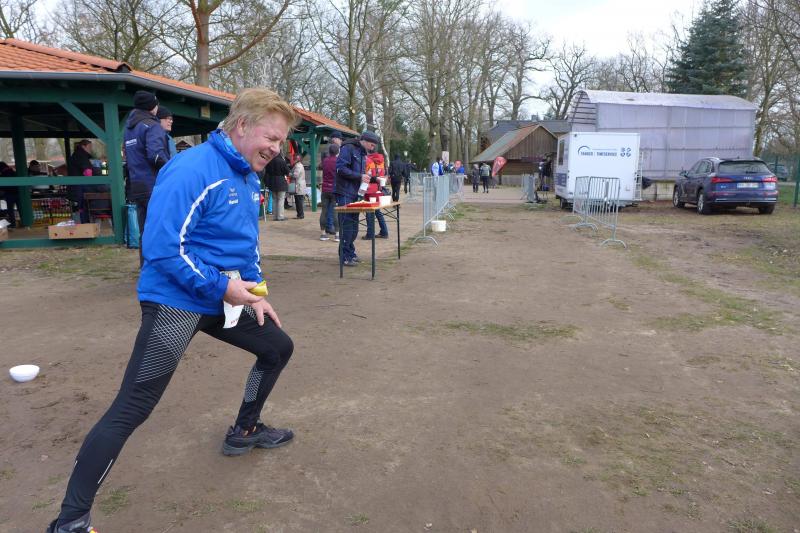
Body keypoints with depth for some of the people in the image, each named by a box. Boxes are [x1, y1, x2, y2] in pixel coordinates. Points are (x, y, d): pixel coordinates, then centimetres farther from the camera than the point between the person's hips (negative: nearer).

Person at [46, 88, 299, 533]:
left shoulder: (249, 179, 8)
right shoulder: (192, 171, -21)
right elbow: (162, 248, -26)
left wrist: (255, 294, 8)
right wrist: (220, 286, -23)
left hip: (224, 299, 9)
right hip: (176, 303, -9)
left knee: (279, 348, 19)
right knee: (131, 410, -8)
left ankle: (245, 432, 39)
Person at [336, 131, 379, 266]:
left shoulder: (363, 153, 17)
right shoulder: (348, 148, -12)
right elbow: (341, 168, -21)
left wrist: (368, 177, 6)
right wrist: (360, 176, -21)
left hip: (354, 193, 9)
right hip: (345, 193, -9)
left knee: (354, 224, 12)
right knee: (347, 224, -6)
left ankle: (351, 253, 21)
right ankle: (345, 256, 0)